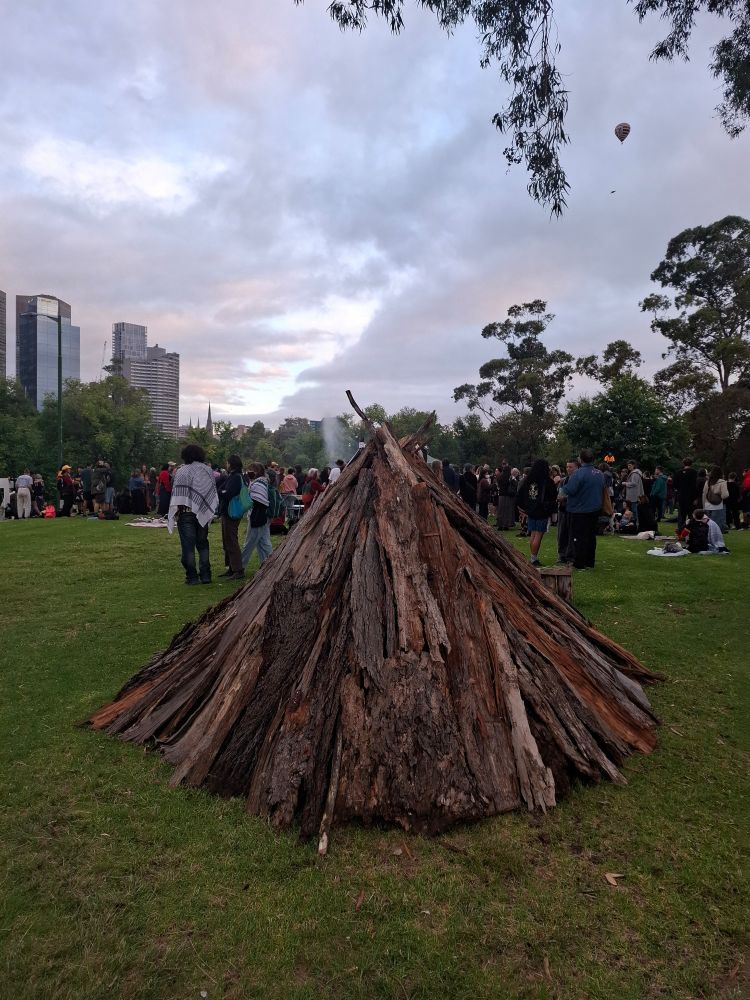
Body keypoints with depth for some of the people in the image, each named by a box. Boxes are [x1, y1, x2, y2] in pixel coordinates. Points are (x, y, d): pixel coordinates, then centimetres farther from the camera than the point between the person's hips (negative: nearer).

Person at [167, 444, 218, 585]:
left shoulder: (181, 471, -6)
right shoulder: (208, 471, 5)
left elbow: (177, 495, -9)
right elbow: (214, 493, 5)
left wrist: (176, 512, -1)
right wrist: (209, 511, 10)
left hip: (186, 512, -4)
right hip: (203, 514, 4)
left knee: (188, 545, 2)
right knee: (203, 543, 13)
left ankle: (192, 577, 3)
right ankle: (205, 575, 11)